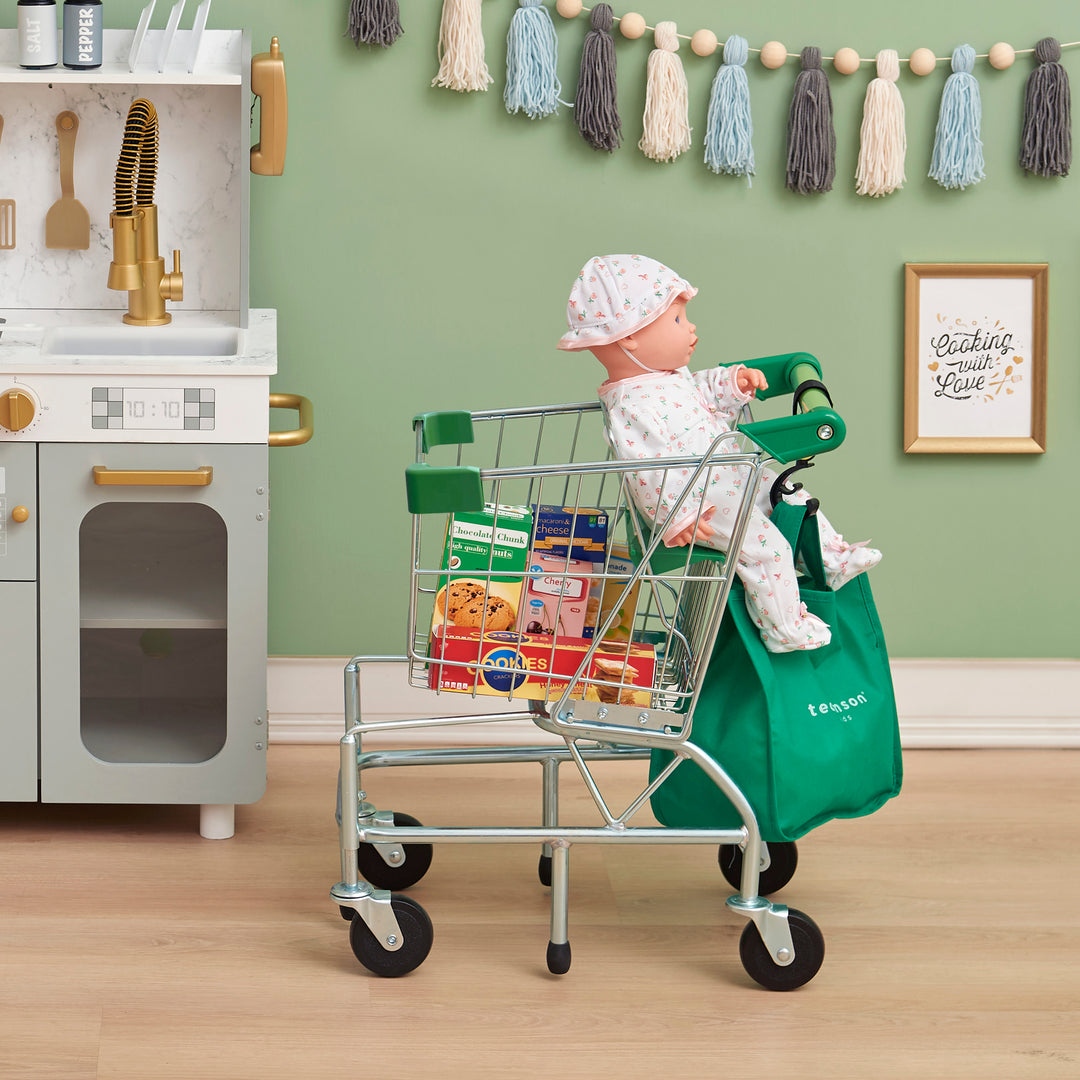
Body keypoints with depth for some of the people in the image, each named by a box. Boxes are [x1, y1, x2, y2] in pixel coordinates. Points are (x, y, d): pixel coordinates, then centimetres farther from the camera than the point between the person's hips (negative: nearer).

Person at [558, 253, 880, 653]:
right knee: (765, 546, -15)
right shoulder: (631, 407, -29)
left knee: (792, 496, 19)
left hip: (737, 482, 11)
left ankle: (833, 559, 36)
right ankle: (784, 628, 0)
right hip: (704, 506, -11)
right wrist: (676, 518, -32)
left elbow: (703, 391, 26)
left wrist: (733, 382, 7)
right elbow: (647, 470, -32)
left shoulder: (672, 378, 6)